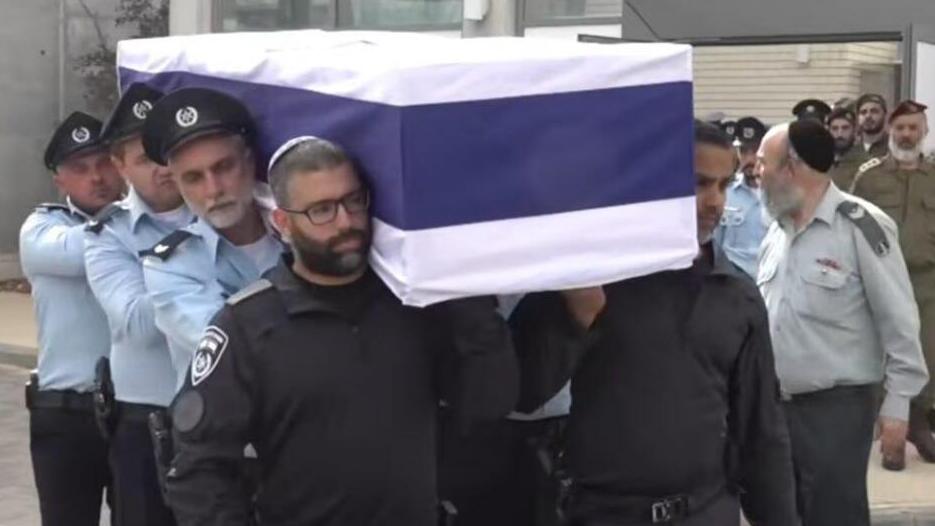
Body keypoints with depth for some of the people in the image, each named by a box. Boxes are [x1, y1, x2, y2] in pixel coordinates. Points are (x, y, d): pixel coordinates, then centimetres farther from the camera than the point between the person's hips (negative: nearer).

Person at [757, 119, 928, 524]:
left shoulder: (860, 225, -13)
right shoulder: (776, 231, 10)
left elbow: (898, 320, -11)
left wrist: (897, 402, -11)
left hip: (837, 406, -7)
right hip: (777, 404, 7)